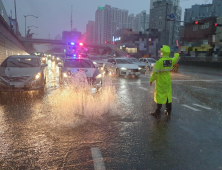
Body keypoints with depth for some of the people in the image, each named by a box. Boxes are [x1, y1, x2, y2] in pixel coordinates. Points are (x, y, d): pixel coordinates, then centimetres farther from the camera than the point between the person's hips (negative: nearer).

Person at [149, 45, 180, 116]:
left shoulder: (159, 61, -21)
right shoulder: (171, 60, -1)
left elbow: (155, 72, -20)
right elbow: (176, 59, 23)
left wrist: (151, 80, -8)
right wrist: (177, 54, 45)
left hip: (160, 81, -6)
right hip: (168, 81, 6)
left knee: (160, 95, -1)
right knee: (168, 95, 12)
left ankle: (158, 111, 5)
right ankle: (168, 110, 20)